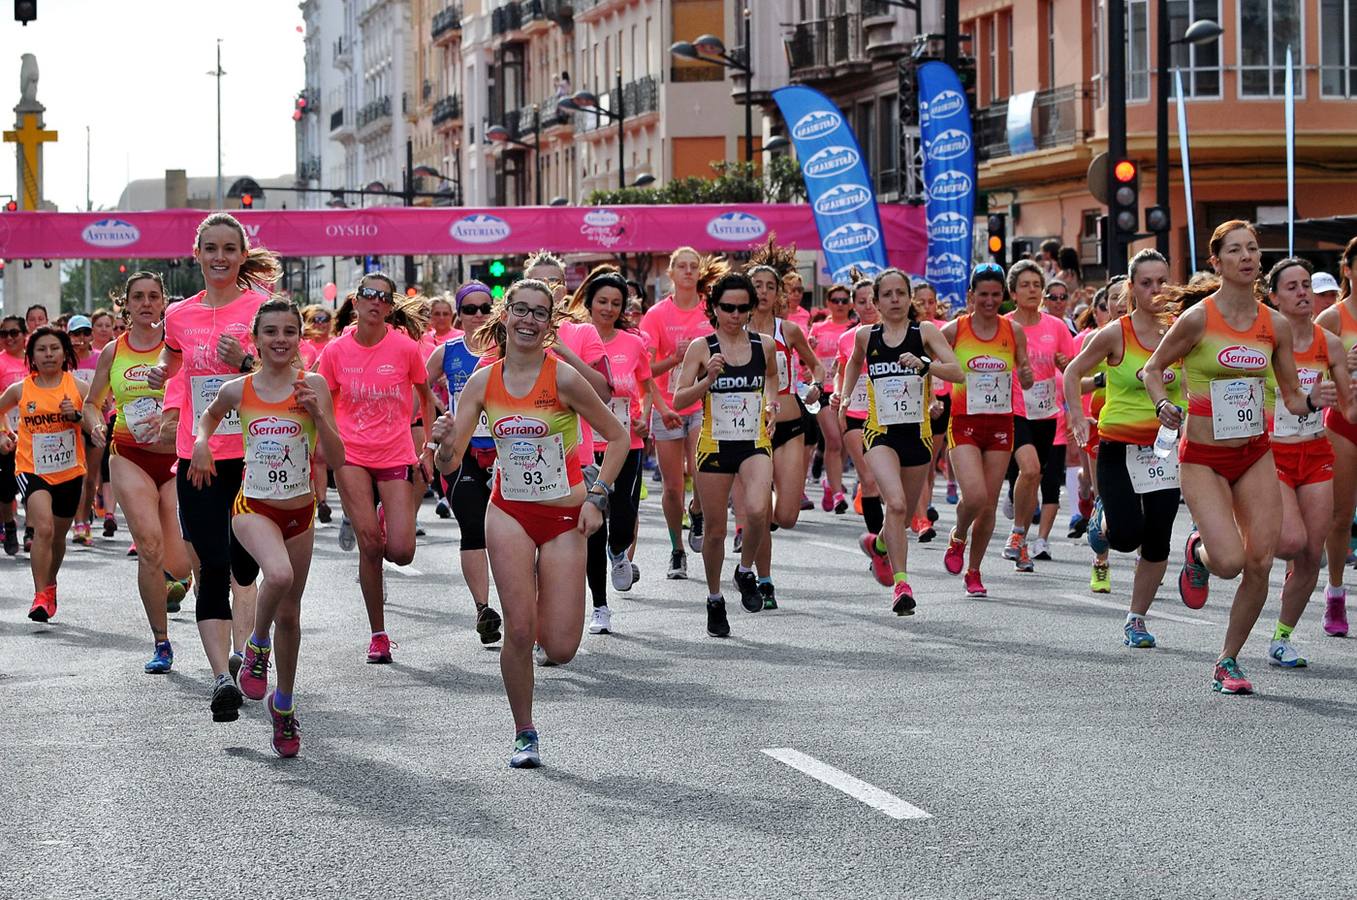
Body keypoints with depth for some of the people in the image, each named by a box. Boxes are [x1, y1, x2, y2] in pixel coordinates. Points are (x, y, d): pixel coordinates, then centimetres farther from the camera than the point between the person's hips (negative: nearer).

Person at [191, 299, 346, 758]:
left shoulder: (313, 385, -6)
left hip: (300, 511, 2)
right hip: (254, 507, -2)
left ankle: (283, 704, 32)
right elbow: (209, 416, 22)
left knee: (289, 615, 12)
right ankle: (257, 646, -4)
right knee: (279, 574, -33)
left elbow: (338, 459, -9)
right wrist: (201, 443, 2)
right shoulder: (237, 390, -3)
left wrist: (317, 413, -21)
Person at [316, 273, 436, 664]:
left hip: (396, 456, 0)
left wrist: (427, 450, 8)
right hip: (352, 456, 0)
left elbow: (426, 398, 8)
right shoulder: (336, 351, -3)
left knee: (401, 551, -8)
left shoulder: (406, 347, -5)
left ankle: (387, 518, 31)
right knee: (370, 544, -7)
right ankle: (378, 635, 6)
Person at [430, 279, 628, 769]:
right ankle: (524, 734, 10)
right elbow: (449, 462, -2)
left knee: (560, 649, -5)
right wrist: (444, 444, -25)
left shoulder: (563, 377, -13)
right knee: (518, 631, -10)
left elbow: (617, 436, -2)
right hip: (509, 512, 2)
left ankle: (546, 596, 31)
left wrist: (596, 497, -9)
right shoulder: (484, 381, -3)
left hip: (564, 516, -2)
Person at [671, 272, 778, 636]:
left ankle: (746, 571, 3)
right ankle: (714, 599, 27)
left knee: (757, 511, -25)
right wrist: (709, 379, -20)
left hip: (754, 444, 1)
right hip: (714, 445, -1)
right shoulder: (701, 348, -4)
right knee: (716, 528, 6)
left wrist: (771, 400, 8)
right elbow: (678, 400, -6)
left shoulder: (764, 346, 3)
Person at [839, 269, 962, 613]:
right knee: (895, 503, -25)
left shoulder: (925, 331, -3)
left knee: (905, 514, 14)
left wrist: (924, 365, -30)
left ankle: (877, 543, 49)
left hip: (917, 433, 1)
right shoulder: (866, 336, 4)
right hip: (880, 432, -1)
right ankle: (901, 583, -23)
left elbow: (957, 371, -15)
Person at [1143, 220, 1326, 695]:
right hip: (1203, 458, -4)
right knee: (1230, 561, -17)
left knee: (1260, 562, -4)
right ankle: (1197, 554, 21)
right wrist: (1162, 404, -18)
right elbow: (1152, 368, 1)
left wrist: (1312, 402, -14)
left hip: (1255, 455, 4)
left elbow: (1291, 397, 8)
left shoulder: (1275, 325, 0)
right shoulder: (1197, 319, -12)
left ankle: (1229, 661, 13)